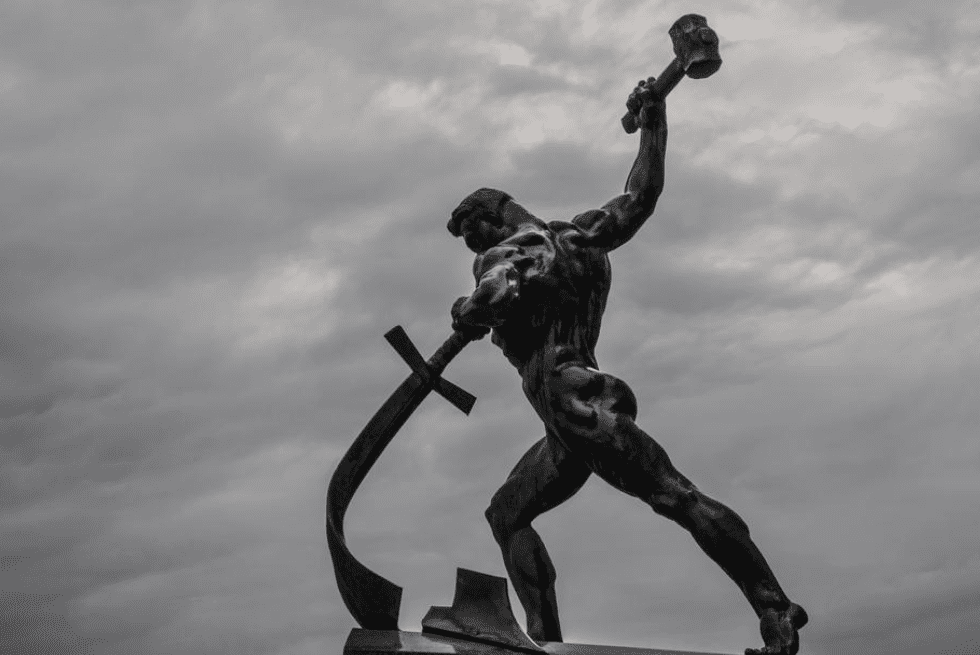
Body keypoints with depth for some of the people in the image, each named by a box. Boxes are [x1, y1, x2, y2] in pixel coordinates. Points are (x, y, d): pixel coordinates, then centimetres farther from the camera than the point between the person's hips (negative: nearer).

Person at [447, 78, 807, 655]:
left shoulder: (506, 253, -3)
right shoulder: (574, 236, 20)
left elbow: (500, 292, -25)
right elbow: (640, 196, 22)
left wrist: (466, 312, -4)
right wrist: (654, 121, 29)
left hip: (578, 407, -10)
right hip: (570, 431, 10)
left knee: (679, 498, -10)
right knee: (507, 514, 14)